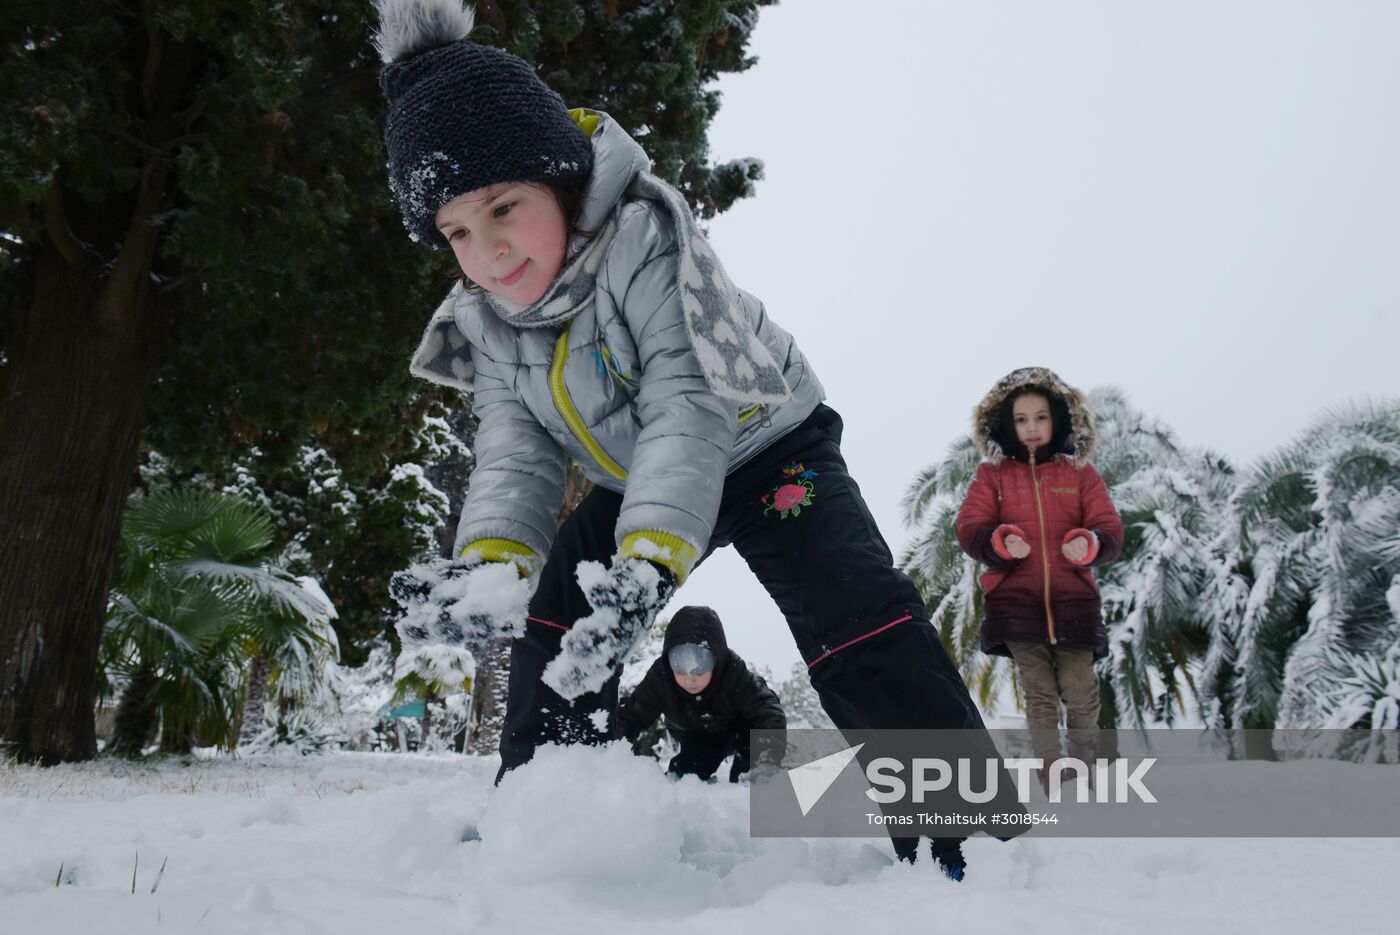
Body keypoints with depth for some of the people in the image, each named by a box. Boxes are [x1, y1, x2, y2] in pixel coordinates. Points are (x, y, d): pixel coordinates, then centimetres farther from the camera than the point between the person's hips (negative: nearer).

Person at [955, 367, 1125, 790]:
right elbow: (970, 529, 0)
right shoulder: (992, 474, 7)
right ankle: (1053, 782, 10)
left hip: (1073, 600, 1)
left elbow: (1110, 529, 4)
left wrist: (1089, 544, -19)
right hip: (1016, 601, 0)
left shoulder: (1080, 473, 8)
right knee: (1039, 696, 3)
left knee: (1081, 696, 2)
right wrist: (1000, 542, -21)